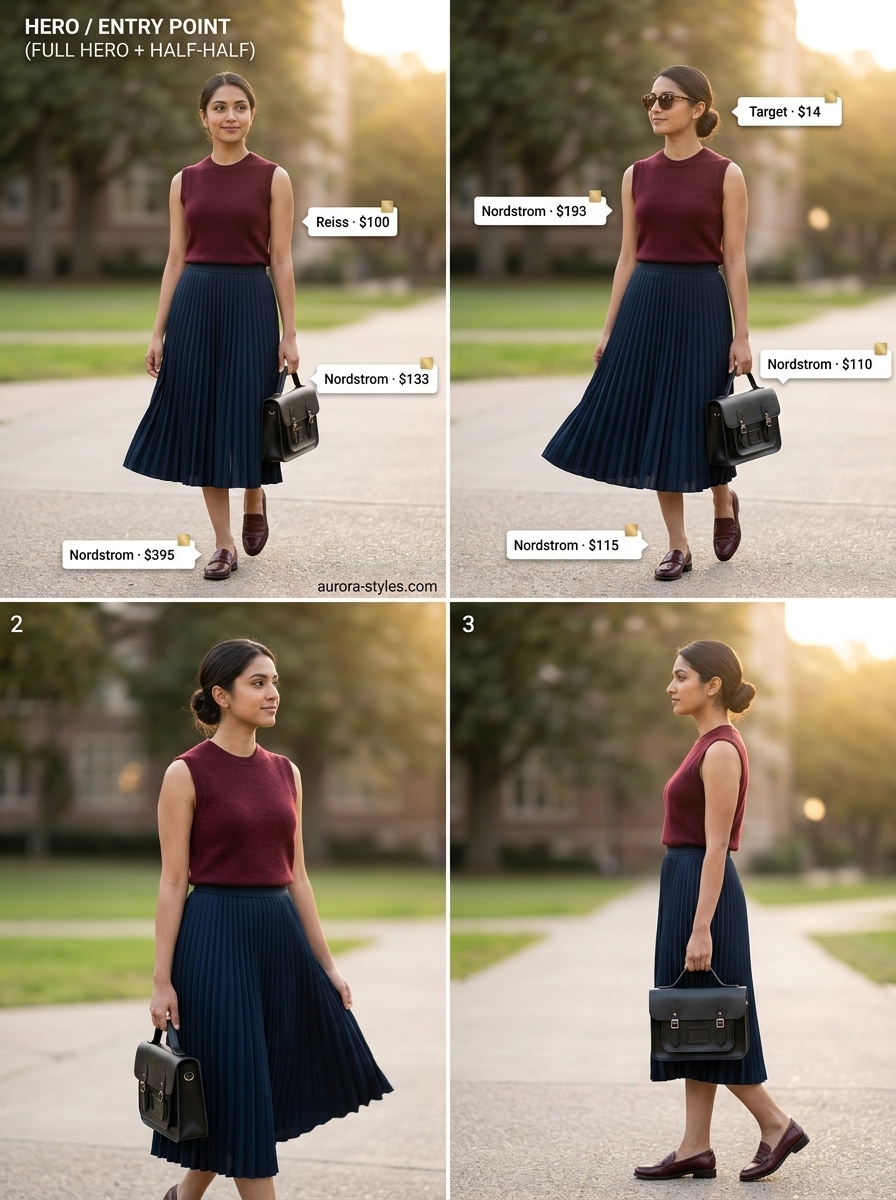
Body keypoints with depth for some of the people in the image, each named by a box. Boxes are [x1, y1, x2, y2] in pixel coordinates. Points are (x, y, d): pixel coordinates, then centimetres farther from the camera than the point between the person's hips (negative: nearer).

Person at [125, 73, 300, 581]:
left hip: (250, 302, -3)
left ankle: (255, 499, 33)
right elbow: (176, 259, 8)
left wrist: (290, 334, -6)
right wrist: (159, 331, 4)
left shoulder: (273, 178, -1)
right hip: (194, 304, 3)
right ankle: (224, 545, 9)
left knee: (245, 416, 0)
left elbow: (281, 260, -2)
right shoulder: (185, 181, 7)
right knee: (201, 420, 2)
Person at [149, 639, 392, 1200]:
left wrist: (327, 964, 10)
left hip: (281, 934, 7)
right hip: (216, 937, -7)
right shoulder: (188, 773, -7)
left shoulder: (285, 772, 10)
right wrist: (162, 979, -11)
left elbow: (297, 876, 13)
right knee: (241, 1089, -2)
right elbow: (173, 882, -8)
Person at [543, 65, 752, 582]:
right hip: (644, 304, 4)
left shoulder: (725, 175, -4)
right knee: (650, 423, 3)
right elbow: (628, 256, 10)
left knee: (695, 420, 0)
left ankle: (724, 501, 32)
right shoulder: (637, 175, 7)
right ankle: (678, 546, 11)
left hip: (700, 303, -4)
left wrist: (742, 335, -8)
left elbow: (735, 259, -5)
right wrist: (609, 328, 7)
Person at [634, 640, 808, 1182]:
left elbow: (716, 847, -20)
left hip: (702, 890, -10)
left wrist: (701, 928, -23)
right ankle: (696, 1148, 11)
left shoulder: (722, 750, -16)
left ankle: (777, 1124, 6)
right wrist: (692, 920, 22)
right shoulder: (711, 744, 13)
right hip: (687, 886, 10)